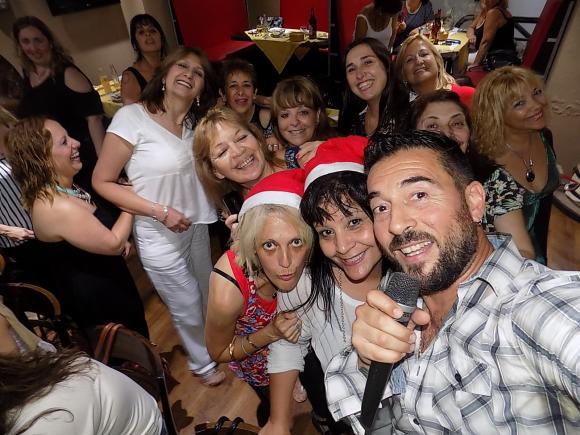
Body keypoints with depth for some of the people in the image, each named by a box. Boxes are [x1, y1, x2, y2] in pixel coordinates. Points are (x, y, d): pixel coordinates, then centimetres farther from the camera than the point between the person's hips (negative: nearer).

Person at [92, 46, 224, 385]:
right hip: (159, 235, -5)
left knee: (208, 296, 20)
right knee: (188, 307, 13)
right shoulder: (132, 117, -16)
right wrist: (160, 211, -19)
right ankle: (203, 363, 42)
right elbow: (102, 182, -13)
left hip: (197, 225, 5)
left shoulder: (196, 122, 2)